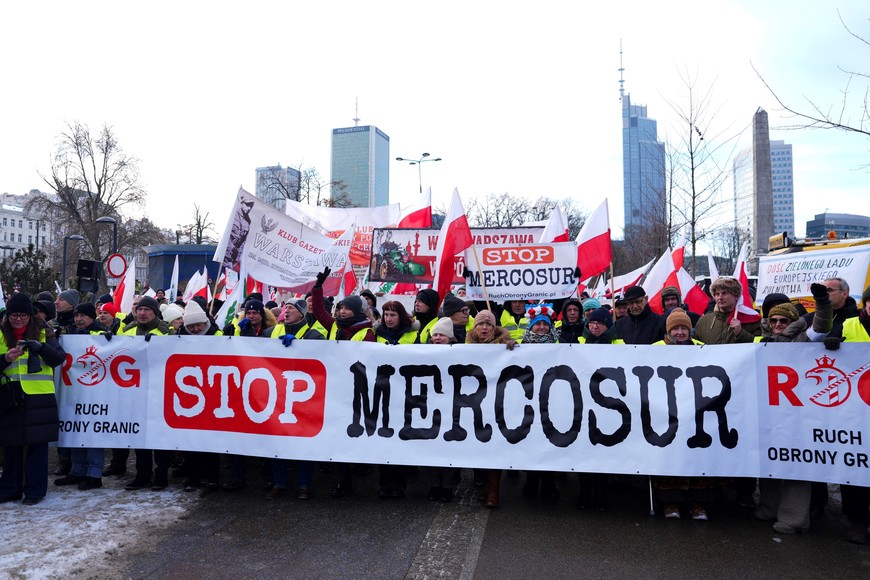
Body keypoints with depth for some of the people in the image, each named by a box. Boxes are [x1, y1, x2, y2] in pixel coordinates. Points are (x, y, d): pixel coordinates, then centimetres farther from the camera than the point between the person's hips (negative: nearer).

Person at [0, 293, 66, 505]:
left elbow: (59, 358, -6)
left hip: (39, 398, -2)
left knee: (37, 444, 1)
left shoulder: (44, 332, 4)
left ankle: (35, 491, 10)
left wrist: (40, 347, -22)